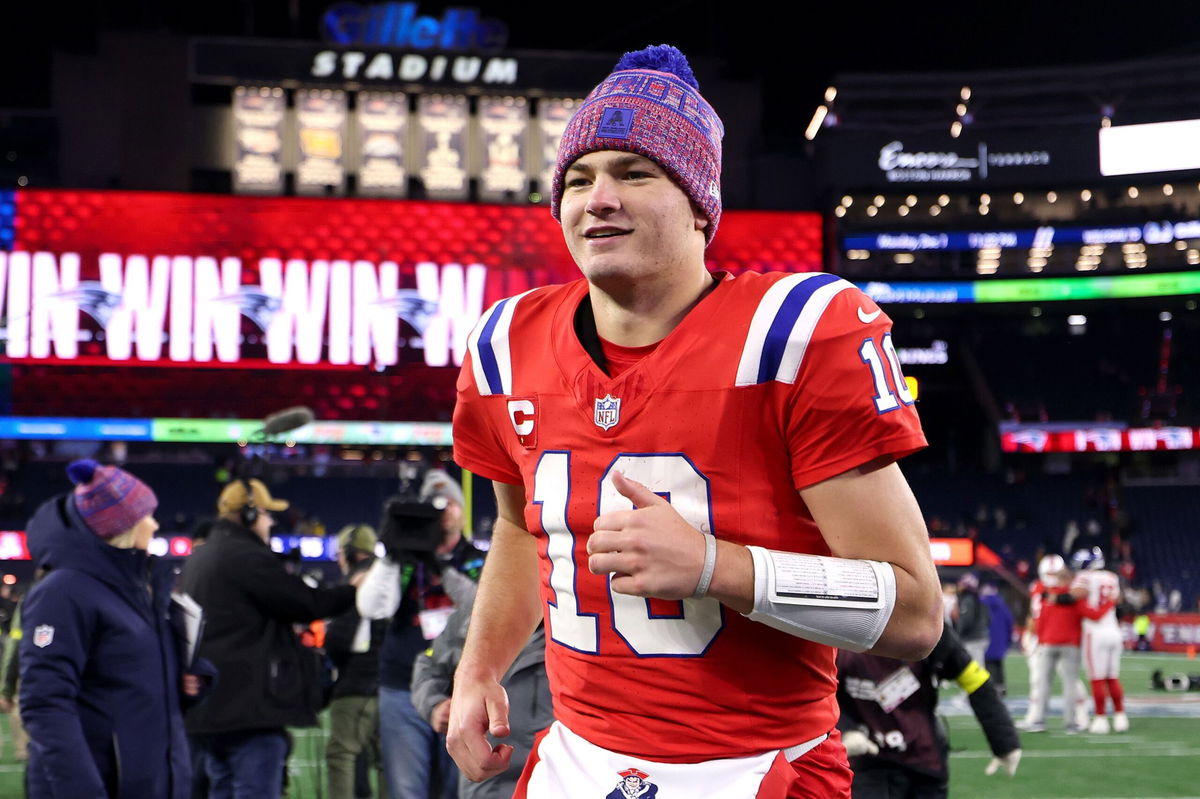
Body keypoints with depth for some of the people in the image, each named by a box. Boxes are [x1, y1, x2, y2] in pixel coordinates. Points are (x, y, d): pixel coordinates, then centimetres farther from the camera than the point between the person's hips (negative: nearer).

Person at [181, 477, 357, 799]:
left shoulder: (195, 561, 19)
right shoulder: (249, 557, -12)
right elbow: (309, 604, -12)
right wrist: (353, 591, 2)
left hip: (209, 710, 10)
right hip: (251, 710, -10)